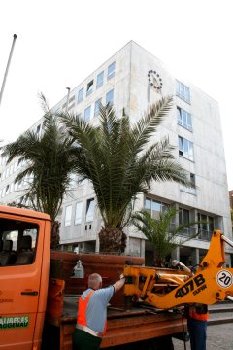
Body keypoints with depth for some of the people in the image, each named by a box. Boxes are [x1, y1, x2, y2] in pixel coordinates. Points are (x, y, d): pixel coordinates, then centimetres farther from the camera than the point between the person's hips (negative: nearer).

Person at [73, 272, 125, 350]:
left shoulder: (84, 295, 6)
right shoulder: (99, 294, -17)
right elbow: (116, 287, -4)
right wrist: (122, 278, 15)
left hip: (78, 334, 8)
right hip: (89, 338, -8)